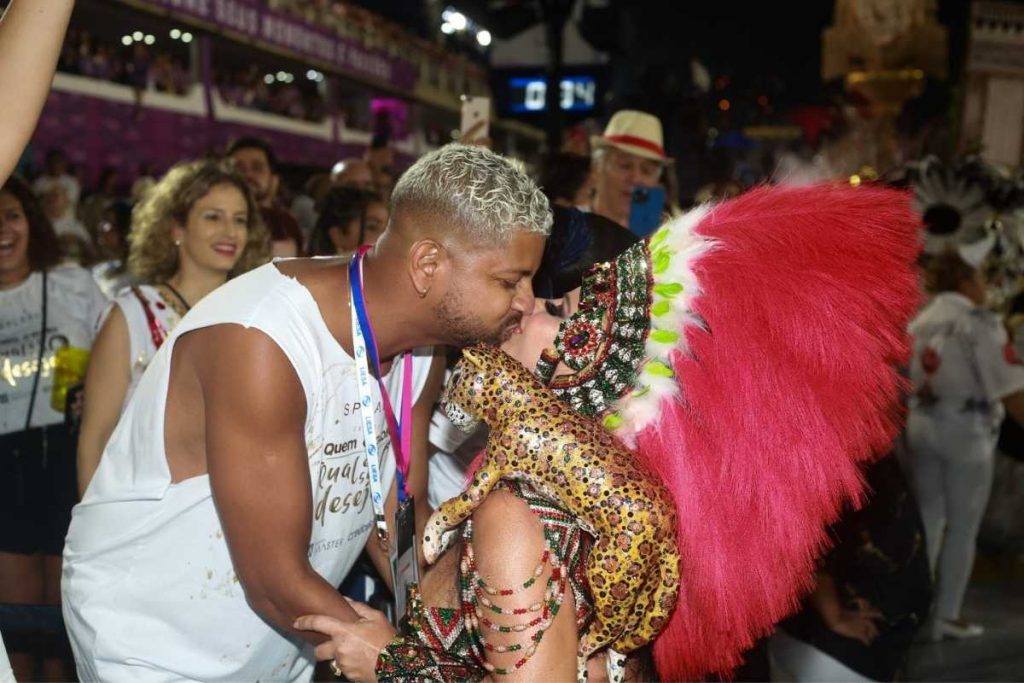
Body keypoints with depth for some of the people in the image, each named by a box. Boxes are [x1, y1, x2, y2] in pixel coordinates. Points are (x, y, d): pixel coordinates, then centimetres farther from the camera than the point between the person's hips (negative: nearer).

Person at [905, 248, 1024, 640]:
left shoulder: (919, 322, 9)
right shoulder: (979, 322, -10)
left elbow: (907, 383, 11)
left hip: (920, 425, 6)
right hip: (966, 429, -6)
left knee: (928, 519, 15)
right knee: (963, 529, 5)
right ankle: (947, 617, 11)